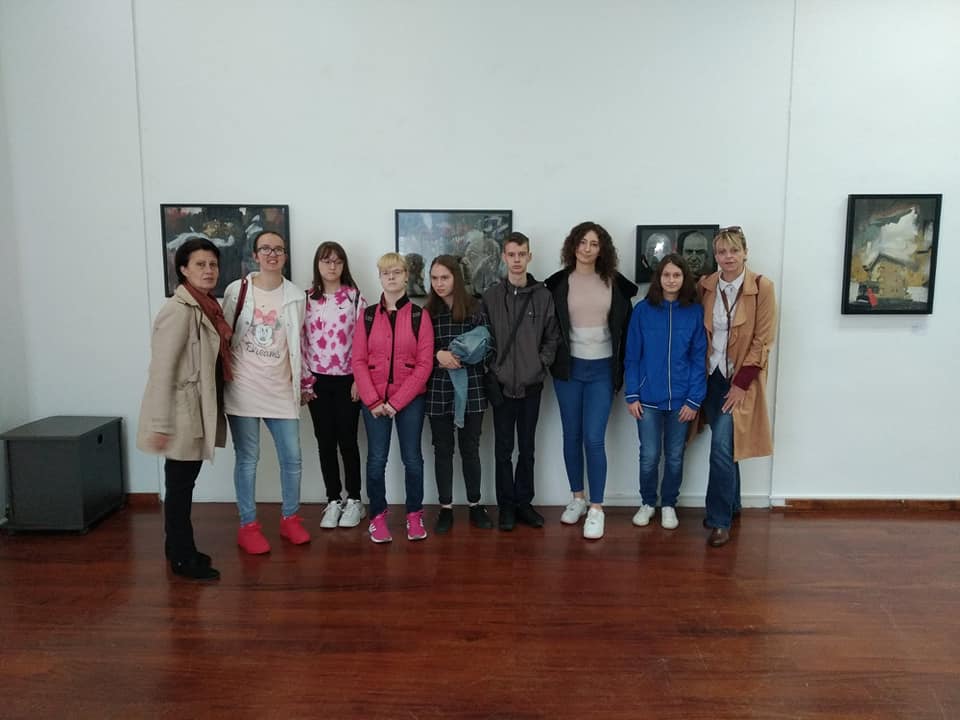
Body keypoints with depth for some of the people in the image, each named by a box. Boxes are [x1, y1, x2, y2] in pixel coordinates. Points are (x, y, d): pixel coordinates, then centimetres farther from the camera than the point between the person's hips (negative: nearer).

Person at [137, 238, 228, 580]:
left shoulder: (207, 307, 9)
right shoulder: (179, 310, -18)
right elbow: (161, 369, -21)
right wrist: (160, 424, -21)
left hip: (197, 409, 9)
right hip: (180, 411, -9)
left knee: (186, 480, 17)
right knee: (180, 483, 3)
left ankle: (179, 548, 31)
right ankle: (182, 558, 16)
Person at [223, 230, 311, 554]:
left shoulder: (296, 296, 4)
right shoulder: (237, 290, -2)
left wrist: (303, 380, 13)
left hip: (280, 390, 2)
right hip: (243, 389, -2)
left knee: (292, 457, 6)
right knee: (247, 459, 4)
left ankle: (290, 519, 25)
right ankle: (248, 526, 18)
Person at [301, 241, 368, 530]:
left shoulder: (355, 297, 0)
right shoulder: (306, 299, 4)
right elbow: (299, 341, 4)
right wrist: (304, 381, -1)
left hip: (347, 379, -2)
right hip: (318, 380, 2)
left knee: (347, 440, 3)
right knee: (325, 441, 7)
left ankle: (354, 500, 17)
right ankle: (333, 500, 20)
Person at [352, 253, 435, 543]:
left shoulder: (419, 315, -1)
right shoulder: (368, 315, 4)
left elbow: (424, 364, -7)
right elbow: (358, 361, 0)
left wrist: (396, 402, -12)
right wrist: (373, 401, -11)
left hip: (410, 399, -1)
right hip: (374, 401, 1)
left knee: (412, 458, 5)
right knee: (376, 460, 4)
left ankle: (414, 515, 22)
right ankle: (378, 516, 20)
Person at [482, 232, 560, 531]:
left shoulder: (543, 296, 1)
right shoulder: (490, 296, -1)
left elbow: (553, 337, 6)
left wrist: (541, 364, -5)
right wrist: (492, 369, -7)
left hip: (532, 385, 1)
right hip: (501, 384, -1)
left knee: (527, 448, 11)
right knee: (503, 449, 7)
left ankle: (524, 502, 24)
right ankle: (506, 505, 19)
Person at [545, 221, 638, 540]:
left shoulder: (615, 283, 1)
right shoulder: (558, 283, -1)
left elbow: (626, 326, 4)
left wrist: (623, 368, 1)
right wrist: (552, 360, -4)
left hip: (601, 369, -1)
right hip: (568, 368, 1)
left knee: (594, 439, -5)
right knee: (572, 436, 10)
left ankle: (596, 508, 7)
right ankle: (577, 498, 27)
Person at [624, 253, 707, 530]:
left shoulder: (695, 312, -2)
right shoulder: (643, 310, -3)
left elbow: (699, 359, -2)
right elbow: (632, 356, -1)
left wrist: (694, 400, -7)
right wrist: (631, 395, -6)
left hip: (681, 400, 1)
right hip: (648, 398, 0)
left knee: (675, 457, 12)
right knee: (649, 456, 6)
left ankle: (668, 505, 31)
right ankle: (647, 503, 28)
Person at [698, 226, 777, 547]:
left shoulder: (762, 287, -11)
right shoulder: (705, 286, 0)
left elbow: (763, 341, -11)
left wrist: (741, 383, -14)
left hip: (741, 378, -4)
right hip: (711, 375, 4)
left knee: (721, 447, -10)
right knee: (724, 446, 14)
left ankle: (720, 520, 3)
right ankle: (731, 505, 32)